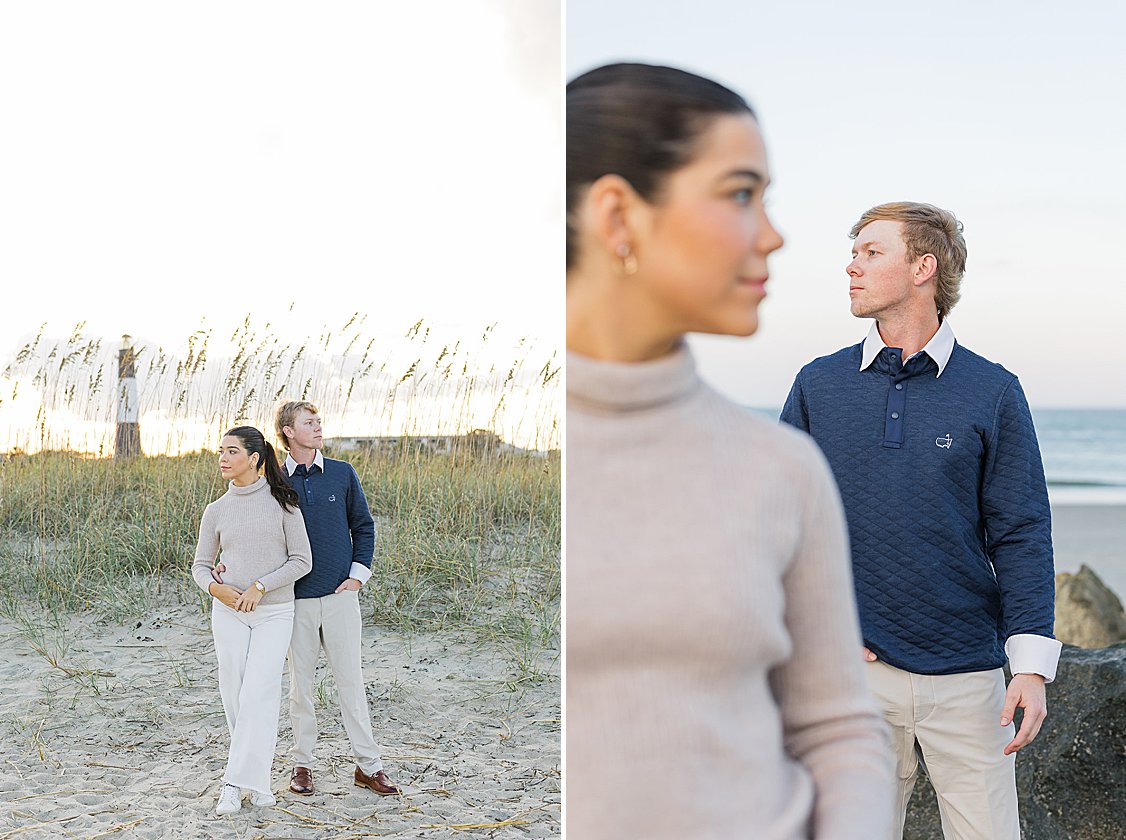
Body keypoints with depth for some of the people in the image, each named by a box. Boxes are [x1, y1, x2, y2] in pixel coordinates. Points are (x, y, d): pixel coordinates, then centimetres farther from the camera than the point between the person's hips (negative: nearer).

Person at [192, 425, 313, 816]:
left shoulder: (281, 502, -2)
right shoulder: (216, 511, 5)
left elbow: (302, 560, -3)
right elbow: (200, 565, 12)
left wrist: (260, 586, -13)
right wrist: (215, 588, -11)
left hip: (274, 612, -3)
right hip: (228, 612, 3)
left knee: (257, 696, -11)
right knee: (235, 698, 2)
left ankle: (236, 783, -6)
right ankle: (257, 782, 14)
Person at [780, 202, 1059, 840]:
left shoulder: (994, 392, 1)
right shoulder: (819, 386, 6)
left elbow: (1022, 534, -1)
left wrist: (1032, 664, -9)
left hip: (968, 676, -1)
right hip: (852, 671, 1)